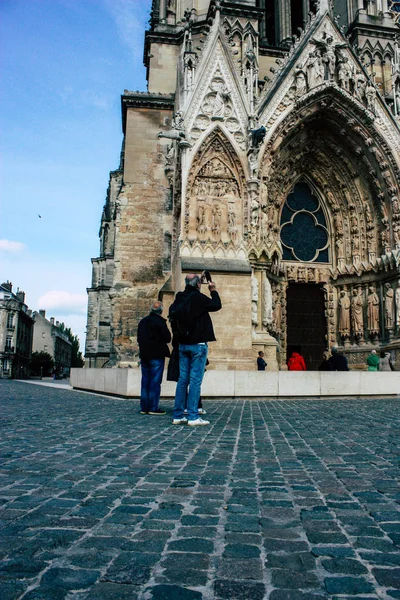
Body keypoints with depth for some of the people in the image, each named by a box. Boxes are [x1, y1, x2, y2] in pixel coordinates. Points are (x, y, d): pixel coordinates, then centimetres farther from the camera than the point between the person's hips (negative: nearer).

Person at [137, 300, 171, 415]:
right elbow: (167, 338, -12)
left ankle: (144, 407, 11)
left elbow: (139, 338, 17)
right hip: (157, 355, -6)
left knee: (145, 381, 9)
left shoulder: (142, 321, 11)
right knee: (155, 382, -4)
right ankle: (153, 408, -5)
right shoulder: (160, 321, -11)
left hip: (144, 355, 7)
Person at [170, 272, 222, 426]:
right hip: (198, 344, -7)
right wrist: (213, 290, 13)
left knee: (183, 379, 9)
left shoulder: (180, 297, 5)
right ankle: (193, 416, -4)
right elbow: (217, 305, -4)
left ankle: (178, 415, 12)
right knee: (195, 380, -5)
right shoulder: (199, 298, -13)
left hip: (183, 344, 7)